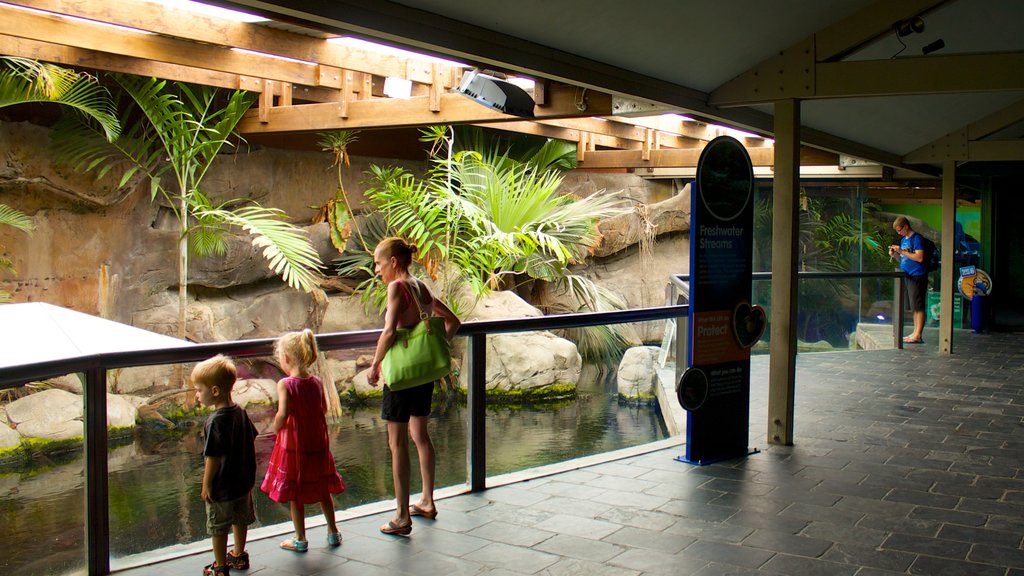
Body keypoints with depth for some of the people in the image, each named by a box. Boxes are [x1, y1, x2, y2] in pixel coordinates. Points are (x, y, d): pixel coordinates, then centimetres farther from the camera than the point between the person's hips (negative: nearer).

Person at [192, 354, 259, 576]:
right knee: (240, 520, 24)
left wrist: (206, 485, -13)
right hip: (243, 481, 8)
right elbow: (251, 440, 8)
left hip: (222, 486, -8)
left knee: (218, 528, 9)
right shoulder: (241, 412, -3)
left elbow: (213, 457, -24)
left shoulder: (216, 421, -26)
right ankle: (239, 555, 41)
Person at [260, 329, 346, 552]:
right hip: (317, 444, 5)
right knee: (323, 491, 19)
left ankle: (300, 539, 19)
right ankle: (333, 533, 29)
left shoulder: (285, 384, -18)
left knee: (295, 495, 10)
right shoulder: (316, 382, -2)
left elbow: (283, 414, -26)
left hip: (292, 445, -5)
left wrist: (276, 427, -7)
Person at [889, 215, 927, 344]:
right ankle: (915, 333, 16)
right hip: (907, 276, 9)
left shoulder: (916, 238, -10)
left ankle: (918, 335, -8)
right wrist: (894, 255, 4)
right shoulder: (903, 239, 17)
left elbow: (919, 257, -19)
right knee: (914, 307, 12)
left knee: (918, 307, -7)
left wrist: (902, 251, -17)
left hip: (917, 276, -9)